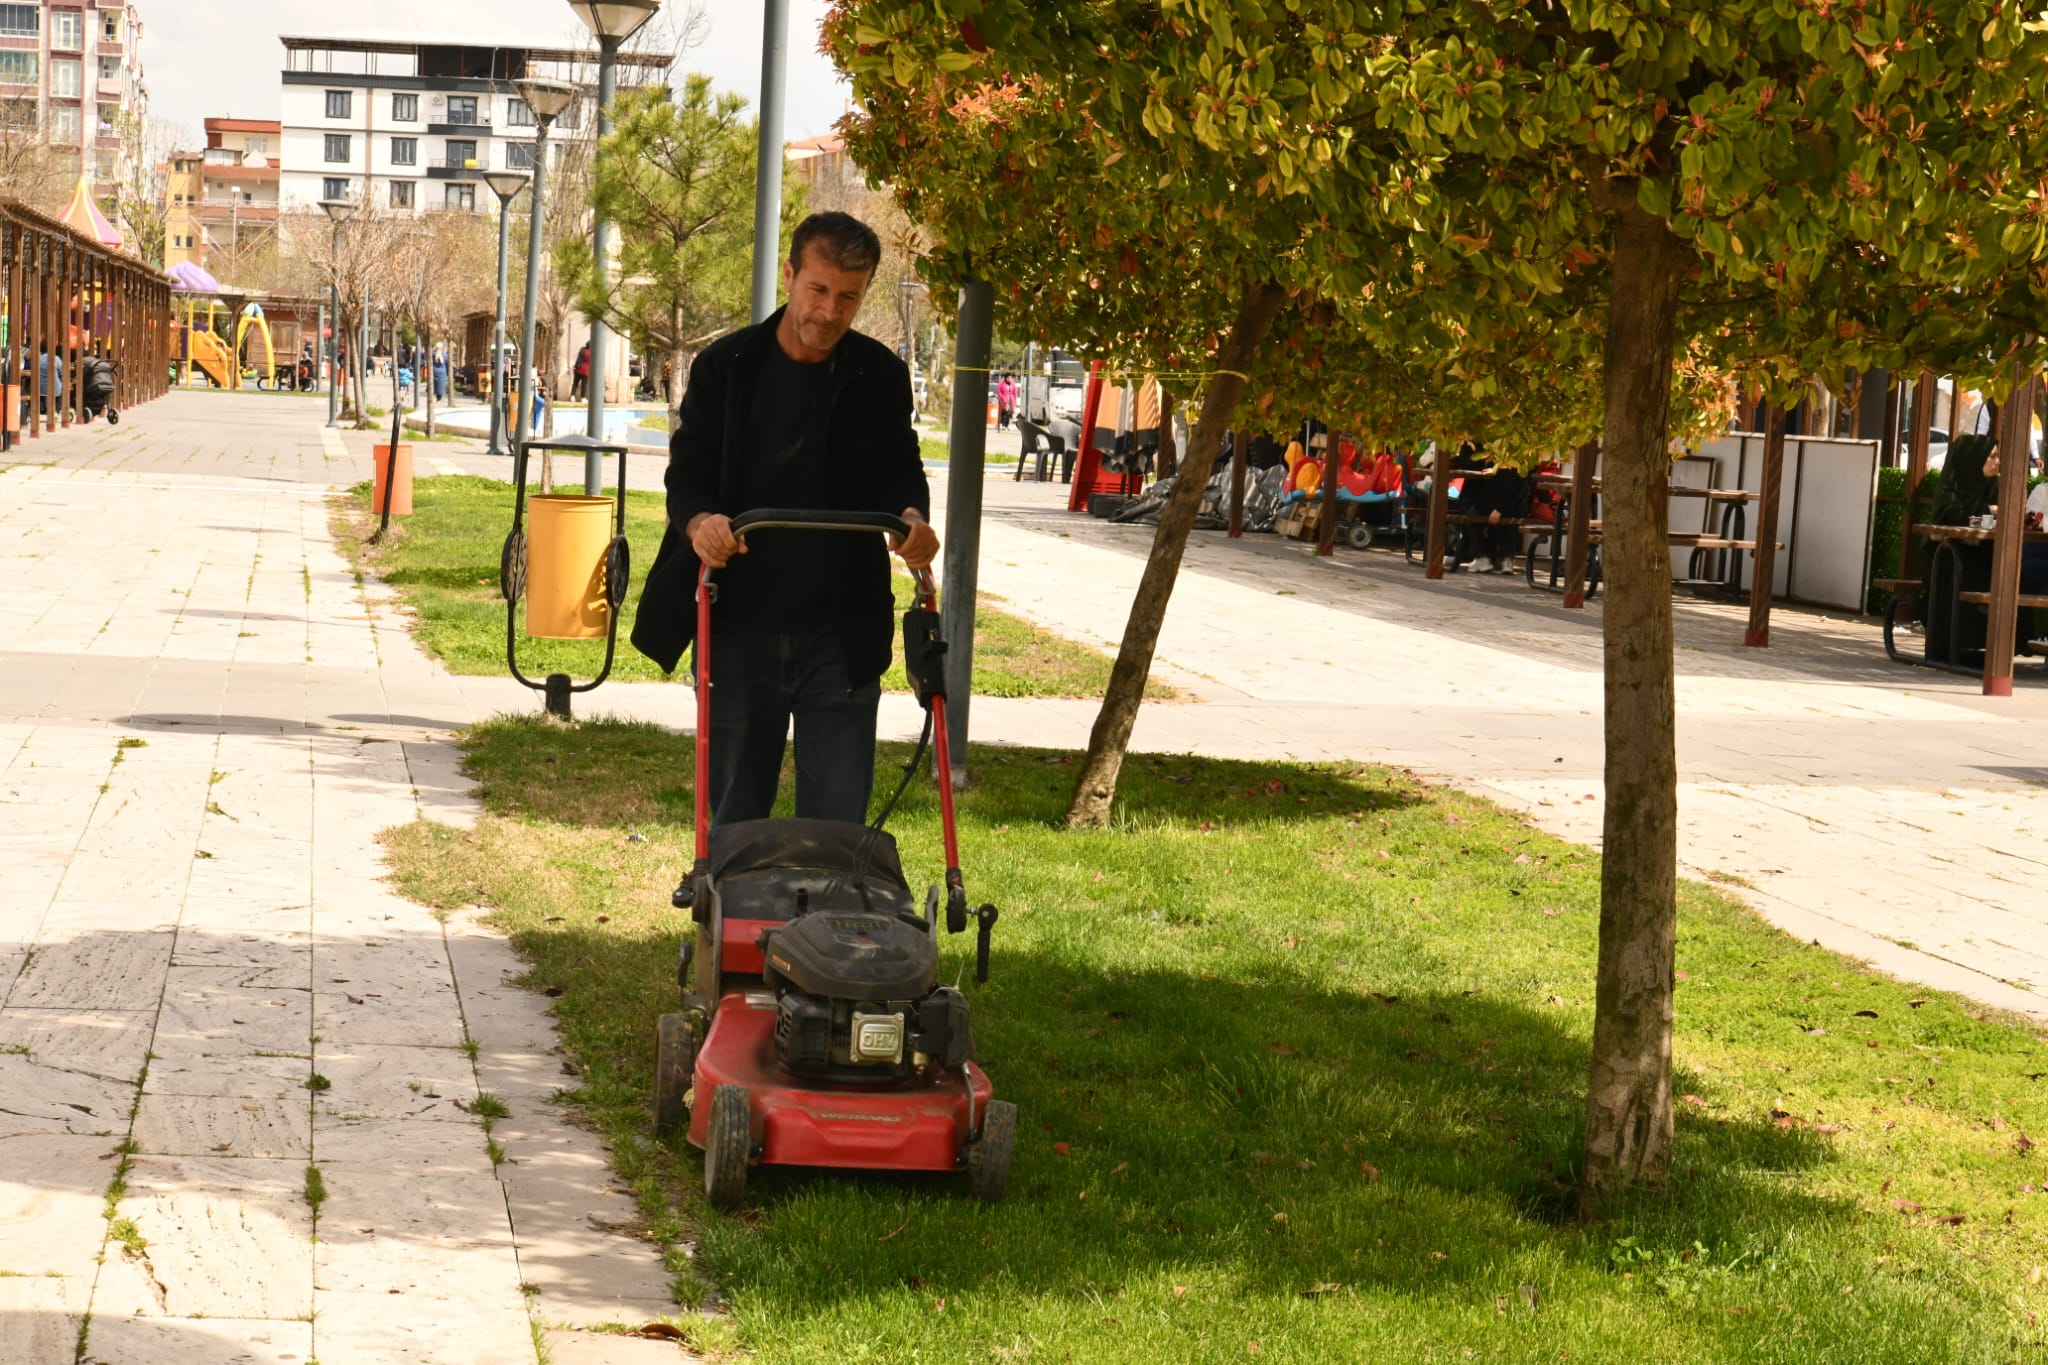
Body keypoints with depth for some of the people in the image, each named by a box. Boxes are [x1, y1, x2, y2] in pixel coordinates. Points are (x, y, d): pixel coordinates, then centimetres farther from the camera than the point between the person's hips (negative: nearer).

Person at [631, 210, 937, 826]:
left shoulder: (880, 376, 2)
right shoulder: (724, 366, 0)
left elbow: (899, 469, 9)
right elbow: (687, 474, 1)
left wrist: (910, 515, -15)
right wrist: (698, 521, -23)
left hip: (840, 634, 0)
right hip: (738, 627, 0)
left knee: (837, 817, 0)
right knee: (733, 814, 8)